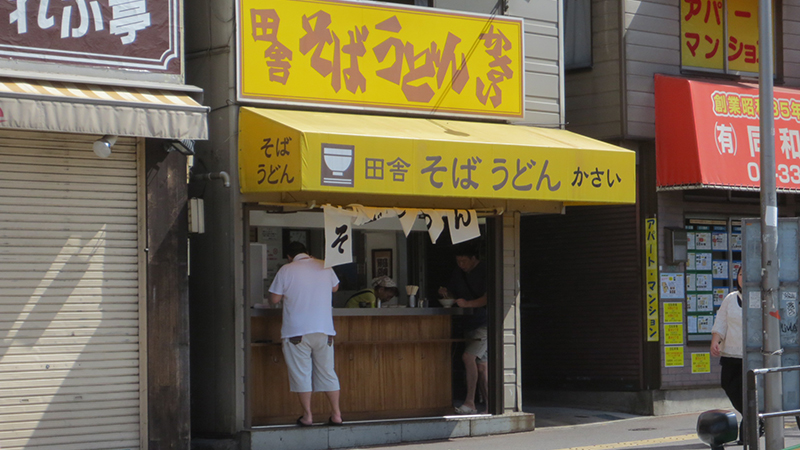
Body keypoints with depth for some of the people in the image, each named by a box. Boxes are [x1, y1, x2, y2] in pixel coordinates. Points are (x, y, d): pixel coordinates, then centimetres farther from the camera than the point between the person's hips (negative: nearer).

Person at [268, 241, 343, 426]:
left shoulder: (286, 270, -5)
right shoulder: (324, 267, 6)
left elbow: (274, 299, -2)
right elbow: (335, 287, 24)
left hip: (297, 331, -4)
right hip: (324, 329, 4)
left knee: (301, 374, 3)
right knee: (327, 372, 10)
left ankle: (307, 416, 3)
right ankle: (336, 414, 10)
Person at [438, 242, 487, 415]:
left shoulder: (484, 272, -10)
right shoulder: (458, 273, 13)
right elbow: (454, 294, 23)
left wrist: (468, 303, -27)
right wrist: (446, 294, 1)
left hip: (484, 324, -8)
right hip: (469, 324, 8)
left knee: (468, 356, -22)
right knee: (480, 365, 7)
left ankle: (470, 403, -20)